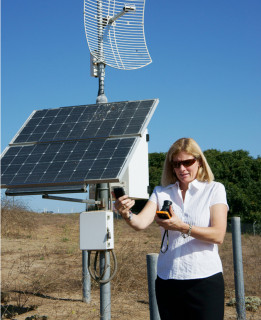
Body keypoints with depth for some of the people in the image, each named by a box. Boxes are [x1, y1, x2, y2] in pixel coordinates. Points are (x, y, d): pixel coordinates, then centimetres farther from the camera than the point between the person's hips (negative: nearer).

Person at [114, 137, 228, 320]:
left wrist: (182, 227, -23)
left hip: (205, 279, -3)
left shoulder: (214, 190, 2)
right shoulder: (161, 192, 9)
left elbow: (218, 235, -10)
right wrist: (127, 215, -30)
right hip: (167, 281, 3)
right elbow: (141, 223, -8)